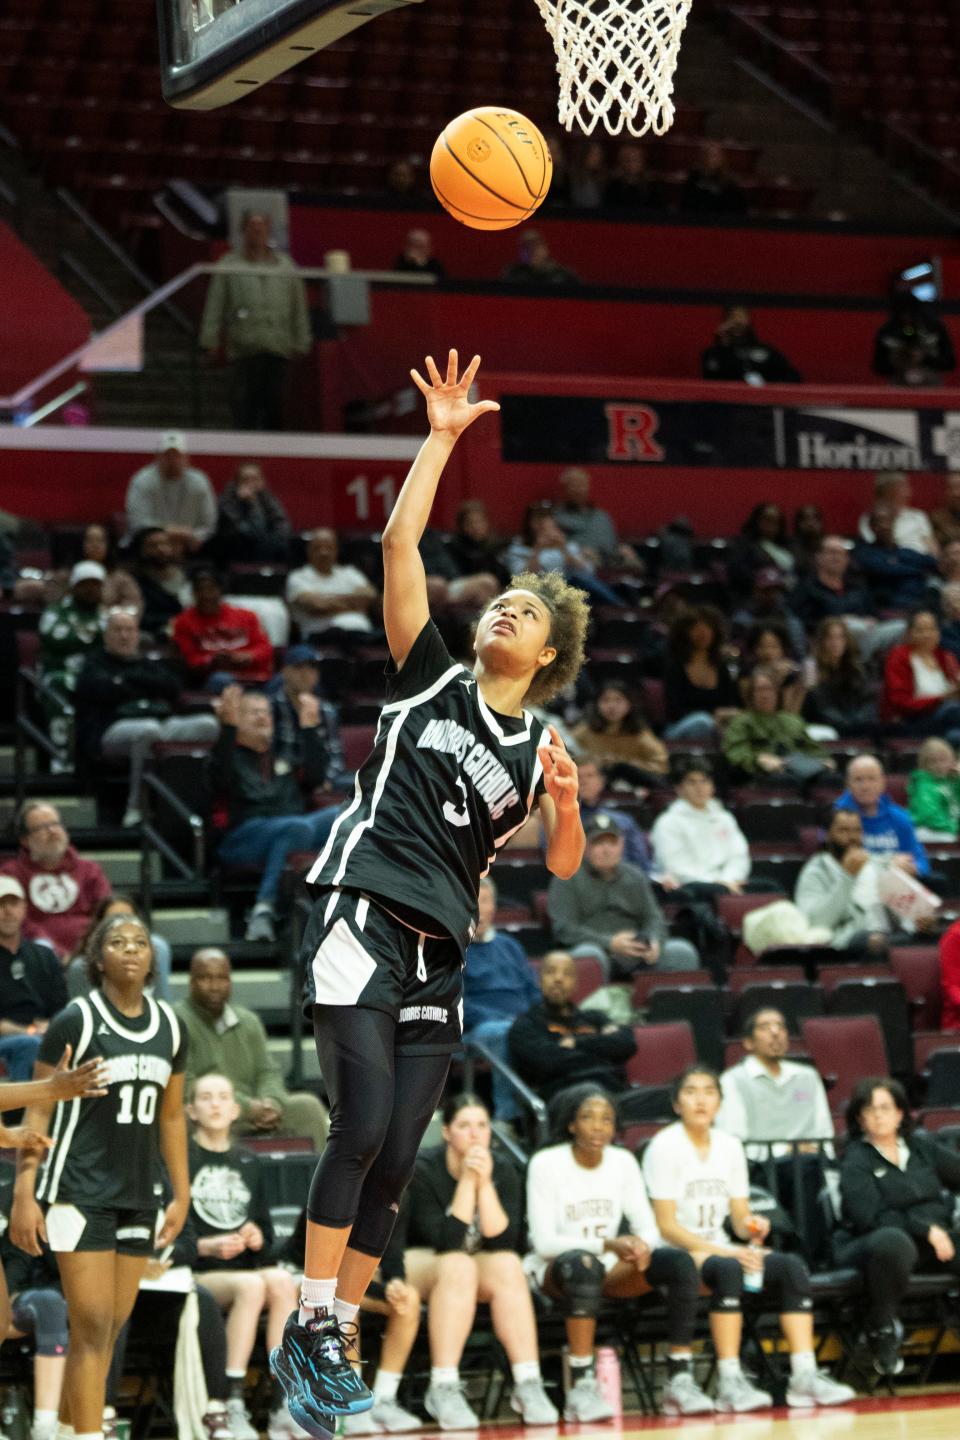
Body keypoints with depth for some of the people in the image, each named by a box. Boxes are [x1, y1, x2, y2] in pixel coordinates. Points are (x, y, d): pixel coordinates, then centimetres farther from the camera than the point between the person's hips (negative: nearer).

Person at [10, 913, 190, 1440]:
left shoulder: (169, 1027, 8)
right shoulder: (76, 1021, -8)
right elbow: (37, 1110, -7)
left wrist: (181, 1195, 14)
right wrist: (24, 1195, -13)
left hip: (139, 1194, 6)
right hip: (79, 1192, -6)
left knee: (112, 1327, 7)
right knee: (93, 1325, -12)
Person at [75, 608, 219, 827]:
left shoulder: (151, 663, 29)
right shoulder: (95, 663, 17)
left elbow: (173, 689, 9)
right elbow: (104, 691, -5)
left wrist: (132, 678, 3)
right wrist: (147, 688, 6)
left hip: (163, 722, 5)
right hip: (113, 729, -5)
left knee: (209, 725, -21)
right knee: (148, 730, -41)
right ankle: (136, 807, -35)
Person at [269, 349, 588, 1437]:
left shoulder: (534, 749, 15)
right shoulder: (430, 679, 8)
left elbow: (564, 867, 17)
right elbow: (400, 543, 1)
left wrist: (566, 800, -2)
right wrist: (442, 438, -3)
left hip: (438, 956, 5)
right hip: (361, 917, -4)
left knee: (394, 1162, 2)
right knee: (363, 1126, -19)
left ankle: (331, 1343, 9)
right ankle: (308, 1329, -13)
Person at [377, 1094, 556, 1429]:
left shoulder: (504, 1172, -8)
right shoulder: (421, 1171, -18)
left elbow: (503, 1242, -19)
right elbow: (446, 1243, -26)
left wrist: (484, 1183, -29)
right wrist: (467, 1181, -31)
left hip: (480, 1266, 4)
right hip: (417, 1265, -3)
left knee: (508, 1266, -30)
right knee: (458, 1266, -36)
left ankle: (528, 1385, -33)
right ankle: (443, 1390, -38)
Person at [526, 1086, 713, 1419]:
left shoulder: (623, 1162, 3)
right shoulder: (546, 1164, -11)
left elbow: (648, 1229, 3)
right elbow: (543, 1242, -17)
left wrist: (642, 1246, -23)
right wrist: (607, 1244, -29)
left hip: (609, 1269, 5)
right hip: (555, 1269, -5)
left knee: (679, 1261, -21)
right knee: (583, 1264, -41)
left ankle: (680, 1380, -23)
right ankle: (581, 1388, -40)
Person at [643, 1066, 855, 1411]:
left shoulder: (729, 1146, 11)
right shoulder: (665, 1147, -7)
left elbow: (740, 1217, 11)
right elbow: (667, 1226, -13)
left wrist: (751, 1226, -14)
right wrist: (724, 1252, -23)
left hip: (719, 1249, 6)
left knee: (792, 1266, -19)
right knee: (728, 1269, -37)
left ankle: (805, 1375, -26)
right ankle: (730, 1383, -39)